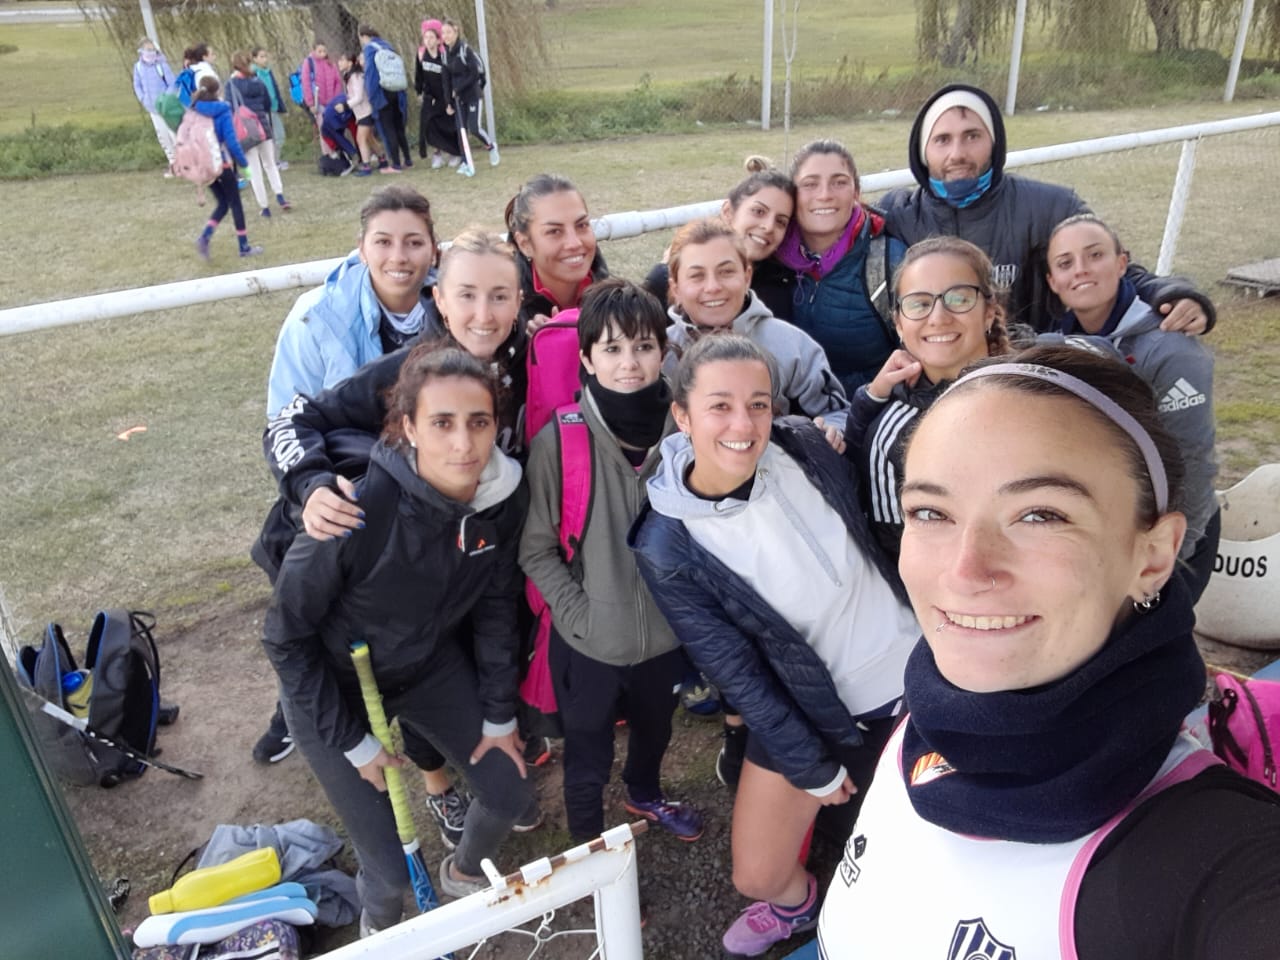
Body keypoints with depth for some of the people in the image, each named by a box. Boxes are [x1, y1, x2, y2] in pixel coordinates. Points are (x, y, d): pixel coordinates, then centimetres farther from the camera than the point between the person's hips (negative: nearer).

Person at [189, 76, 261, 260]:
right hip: (222, 164, -5)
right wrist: (243, 162, -7)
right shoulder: (222, 111, -12)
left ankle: (204, 237, -4)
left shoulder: (193, 112, 2)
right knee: (235, 203, 8)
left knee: (222, 203, 16)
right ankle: (244, 247, 12)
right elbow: (231, 141, -17)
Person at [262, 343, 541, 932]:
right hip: (333, 685, -4)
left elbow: (495, 607, -3)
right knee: (391, 871, 0)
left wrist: (499, 716, 1)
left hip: (432, 665, 5)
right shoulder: (359, 508, -35)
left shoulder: (503, 496, -20)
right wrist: (352, 742, -14)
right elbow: (286, 637, -21)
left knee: (509, 794, 12)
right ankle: (378, 931, 38)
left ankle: (464, 875, 47)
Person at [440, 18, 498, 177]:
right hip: (457, 97, 6)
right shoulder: (446, 53, 6)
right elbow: (447, 79, 8)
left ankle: (491, 146, 20)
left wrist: (459, 89, -15)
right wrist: (448, 102, 3)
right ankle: (465, 163, 3)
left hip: (472, 94, -6)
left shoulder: (465, 50, -13)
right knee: (461, 130, -1)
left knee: (473, 128, -9)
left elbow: (475, 74, -16)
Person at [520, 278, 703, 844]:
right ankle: (586, 847, 47)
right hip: (589, 641, -3)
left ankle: (645, 795, 62)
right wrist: (578, 613, -16)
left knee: (655, 728, 30)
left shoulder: (683, 429, -11)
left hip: (666, 631, 3)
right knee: (587, 759, 18)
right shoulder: (559, 439, -19)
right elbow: (536, 548, -10)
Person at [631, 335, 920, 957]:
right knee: (757, 877, 8)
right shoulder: (666, 550, -23)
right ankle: (796, 902, 46)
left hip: (917, 667, 3)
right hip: (805, 714, -2)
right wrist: (813, 769, -8)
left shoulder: (803, 446, -15)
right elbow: (738, 676, -15)